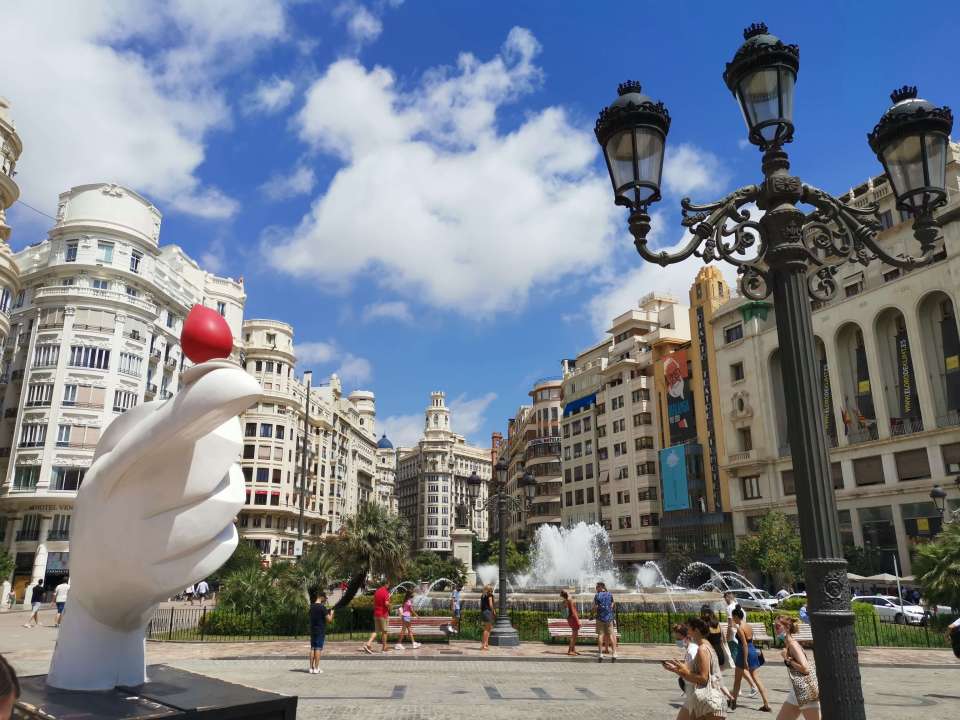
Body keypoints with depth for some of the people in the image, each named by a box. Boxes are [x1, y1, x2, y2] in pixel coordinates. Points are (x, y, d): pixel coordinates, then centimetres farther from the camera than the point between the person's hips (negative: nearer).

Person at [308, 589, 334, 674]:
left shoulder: (312, 606, 7)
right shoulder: (322, 607, -15)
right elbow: (329, 620, -14)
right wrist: (331, 613, 5)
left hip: (312, 631, 7)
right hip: (320, 631, -7)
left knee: (312, 649, 10)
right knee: (318, 649, -3)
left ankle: (311, 668, 13)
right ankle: (316, 669, -2)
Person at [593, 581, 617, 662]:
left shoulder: (597, 596, -5)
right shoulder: (610, 595, 6)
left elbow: (595, 607, -8)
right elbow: (613, 605, 11)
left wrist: (594, 614, 9)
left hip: (600, 617, -3)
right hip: (609, 617, 3)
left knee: (600, 635, 1)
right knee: (611, 635, 6)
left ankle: (601, 654, -3)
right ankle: (614, 654, 2)